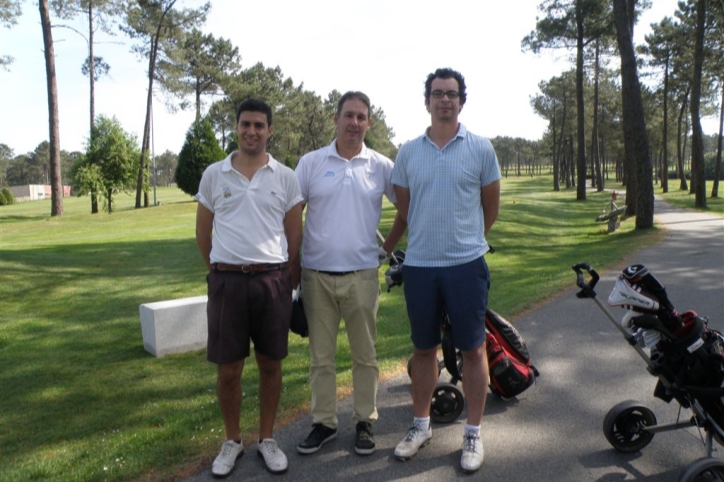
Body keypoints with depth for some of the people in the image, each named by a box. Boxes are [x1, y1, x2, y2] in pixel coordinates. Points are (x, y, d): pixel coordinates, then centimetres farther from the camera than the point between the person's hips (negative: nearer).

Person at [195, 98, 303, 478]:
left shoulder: (285, 177, 4)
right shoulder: (214, 175, 5)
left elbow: (294, 233, 8)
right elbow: (203, 231, 12)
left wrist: (283, 275, 9)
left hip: (273, 280, 0)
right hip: (227, 281, 0)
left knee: (270, 364, 10)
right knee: (228, 368, 7)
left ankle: (267, 439, 27)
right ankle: (232, 441, 27)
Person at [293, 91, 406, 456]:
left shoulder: (381, 166, 2)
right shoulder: (310, 163, 1)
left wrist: (386, 249, 7)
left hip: (362, 275, 0)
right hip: (317, 274, 1)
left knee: (364, 355, 10)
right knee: (320, 356, 11)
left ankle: (365, 422, 25)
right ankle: (323, 422, 26)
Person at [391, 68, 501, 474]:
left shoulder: (481, 148, -1)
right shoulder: (409, 152, 5)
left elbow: (491, 207, 8)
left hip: (467, 264, -2)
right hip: (419, 265, 2)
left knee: (473, 349, 6)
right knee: (424, 349, 13)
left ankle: (474, 432, 21)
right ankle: (421, 425, 30)